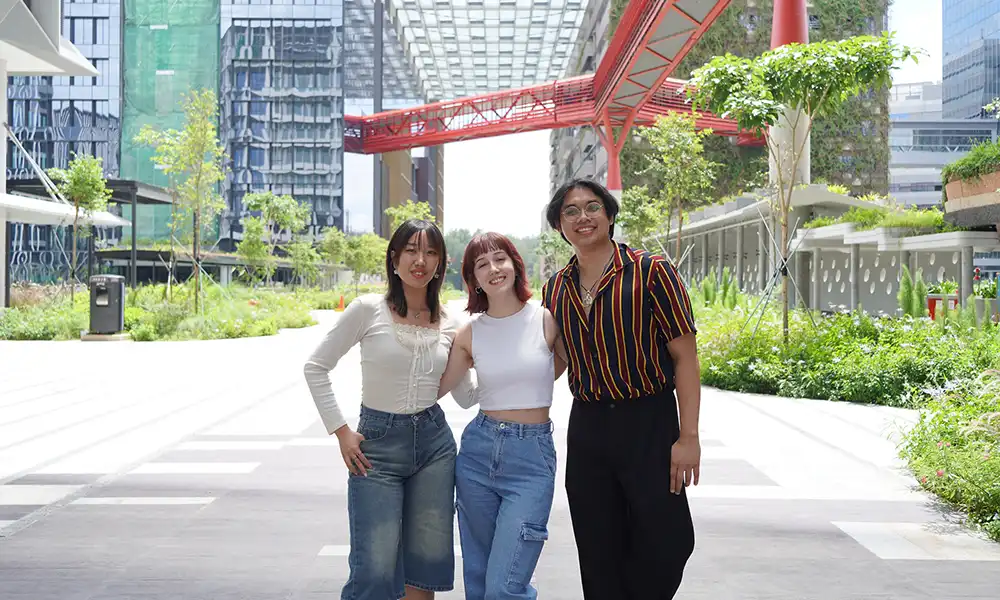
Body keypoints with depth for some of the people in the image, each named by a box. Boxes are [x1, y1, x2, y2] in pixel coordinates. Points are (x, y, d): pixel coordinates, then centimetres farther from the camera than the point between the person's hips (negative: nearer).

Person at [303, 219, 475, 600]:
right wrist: (340, 431, -6)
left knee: (424, 566, 10)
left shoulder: (448, 325, 5)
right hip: (377, 444, -4)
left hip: (434, 441, 4)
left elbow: (465, 394, 13)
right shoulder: (368, 310, -6)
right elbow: (316, 368, -2)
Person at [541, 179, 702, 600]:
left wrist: (688, 436, -15)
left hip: (649, 423, -4)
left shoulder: (651, 273, -7)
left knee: (666, 544, -5)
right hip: (587, 427, 5)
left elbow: (685, 357, -9)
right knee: (599, 556, 10)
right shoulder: (555, 289, 8)